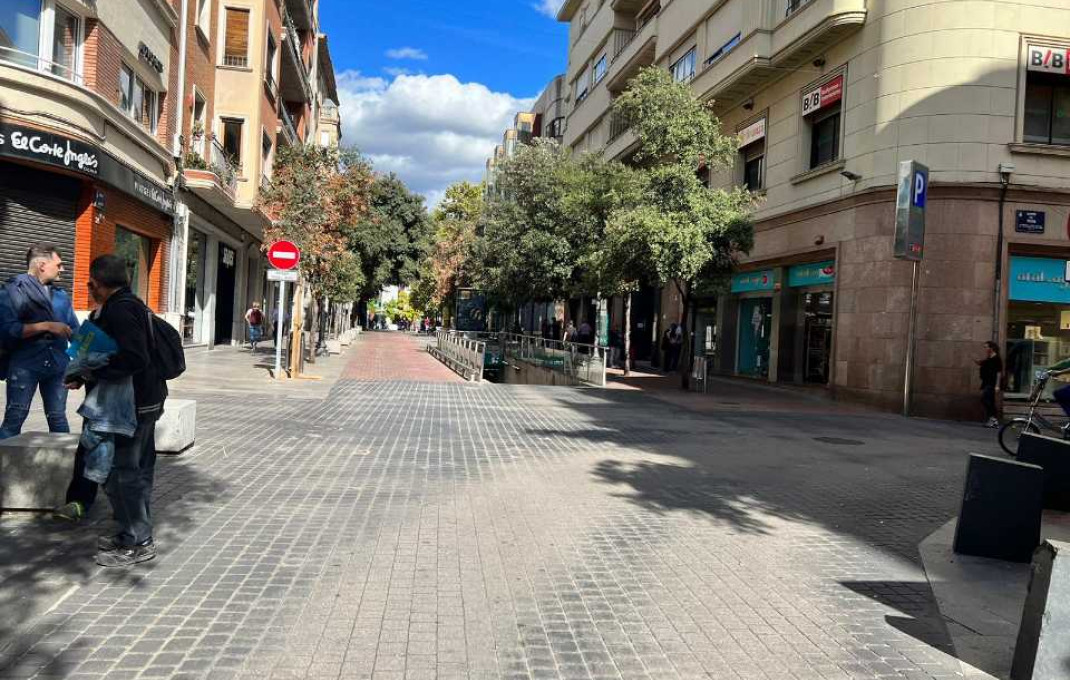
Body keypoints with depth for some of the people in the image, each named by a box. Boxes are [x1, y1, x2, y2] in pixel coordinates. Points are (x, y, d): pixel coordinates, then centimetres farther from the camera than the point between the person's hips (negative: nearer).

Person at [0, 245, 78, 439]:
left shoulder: (61, 295, 14)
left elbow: (74, 330, 14)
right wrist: (46, 326, -17)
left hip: (57, 365, 5)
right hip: (24, 365, -5)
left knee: (58, 418, 9)